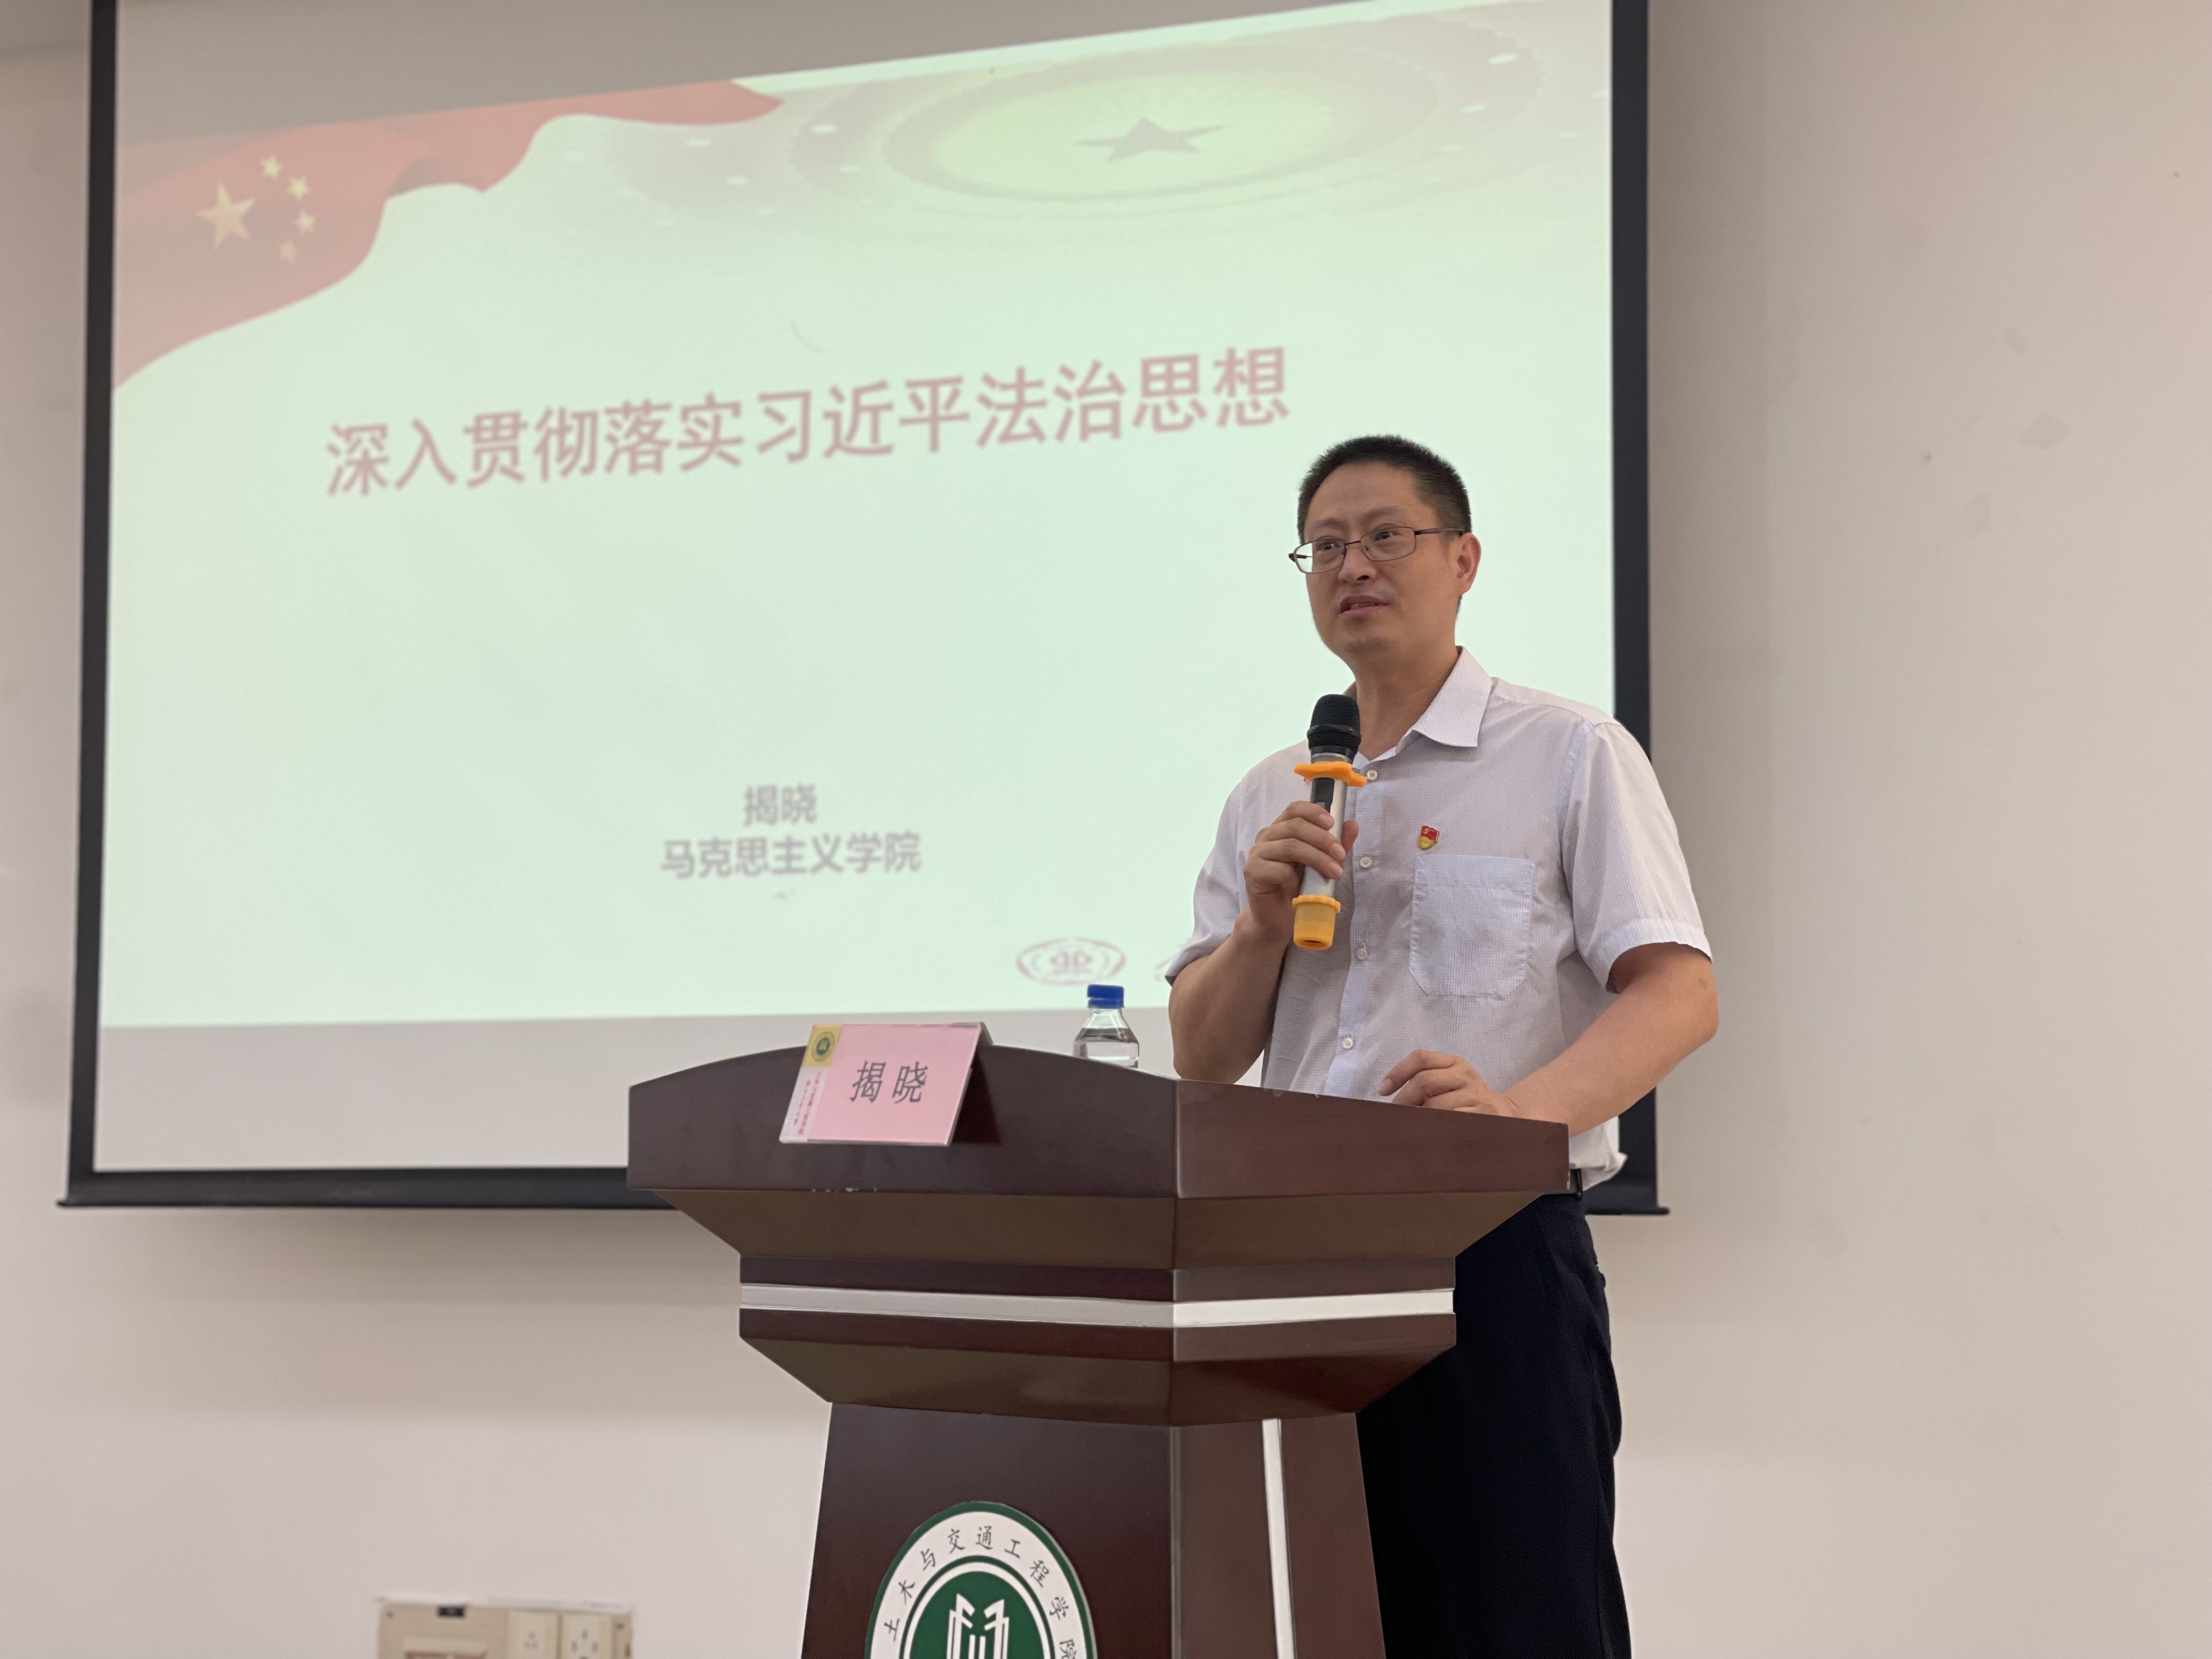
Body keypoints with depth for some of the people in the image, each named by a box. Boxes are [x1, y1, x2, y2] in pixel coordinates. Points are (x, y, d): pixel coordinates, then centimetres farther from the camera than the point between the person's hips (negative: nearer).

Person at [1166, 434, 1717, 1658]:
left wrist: (1521, 1108, -25)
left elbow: (1679, 994, -8)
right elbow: (1203, 1057, 15)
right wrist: (1262, 922, -4)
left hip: (1494, 1249, -5)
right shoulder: (1268, 801, 18)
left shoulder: (1571, 756, 3)